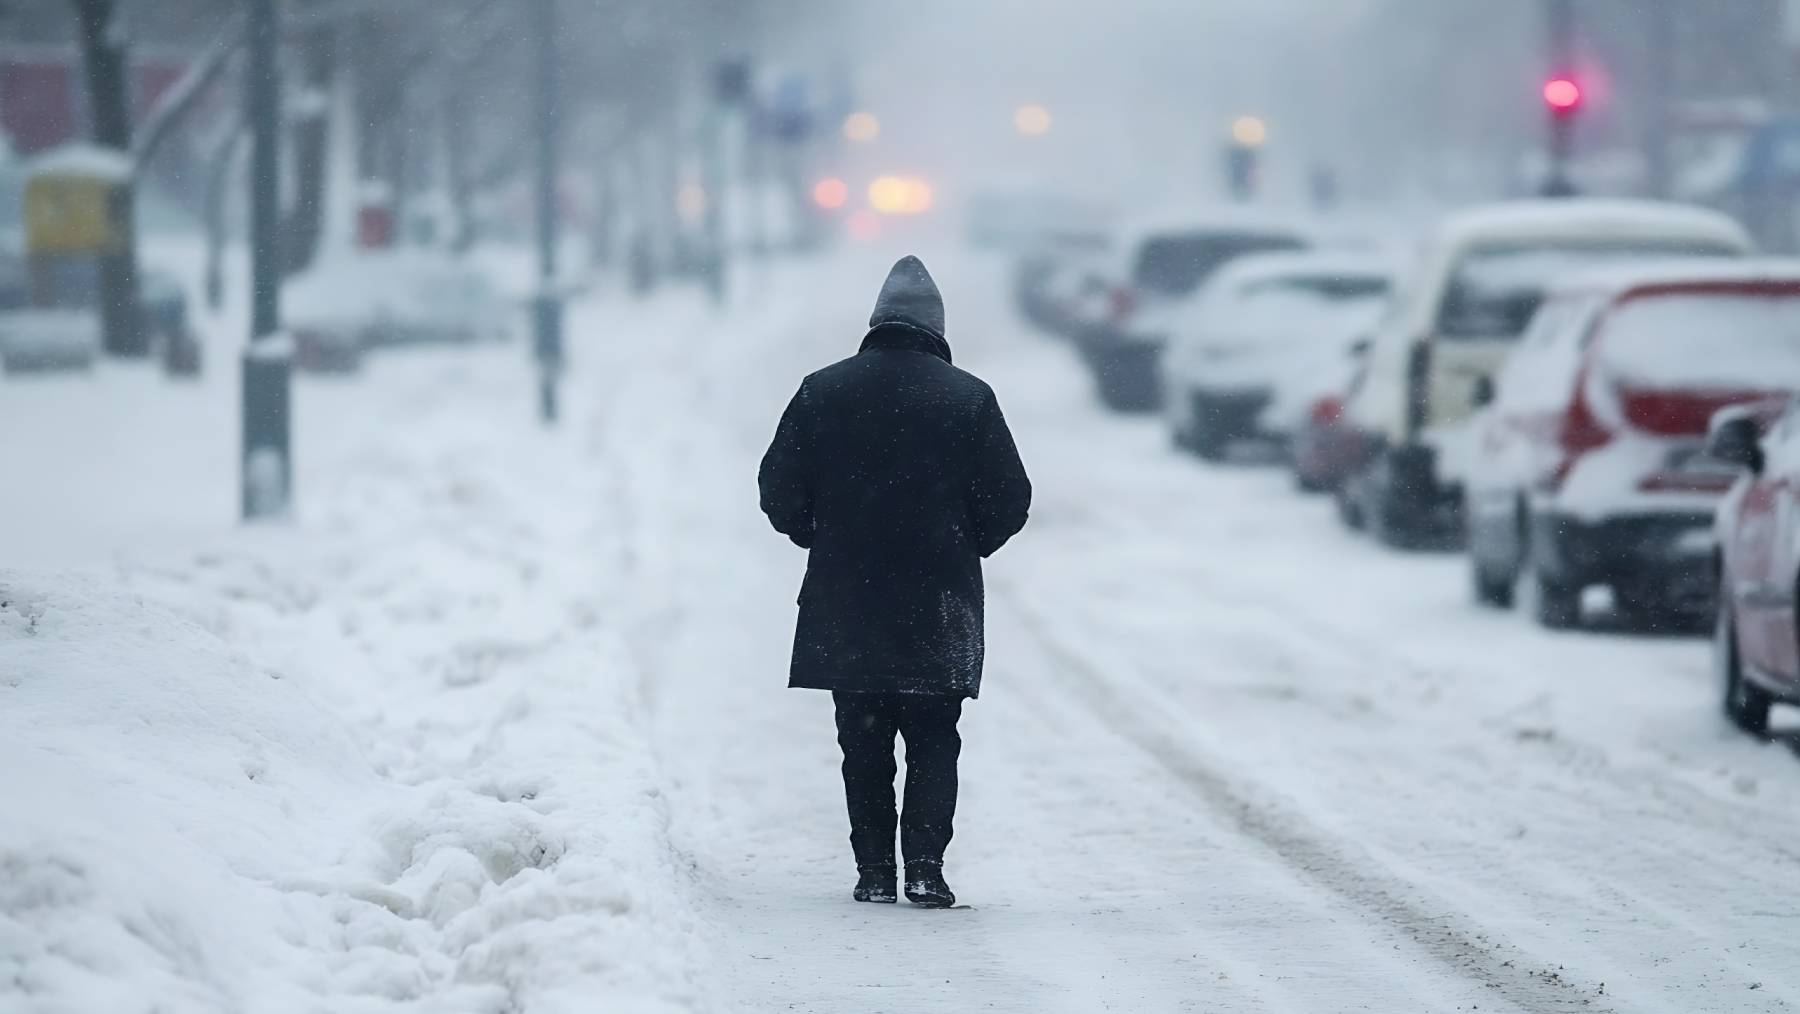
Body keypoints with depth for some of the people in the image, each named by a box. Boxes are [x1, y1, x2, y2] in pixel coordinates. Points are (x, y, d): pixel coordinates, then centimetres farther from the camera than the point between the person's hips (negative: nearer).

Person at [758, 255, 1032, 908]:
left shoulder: (822, 391, 0)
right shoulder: (969, 399, -3)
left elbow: (779, 493, 2)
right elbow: (1010, 503, -1)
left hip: (845, 609, 1)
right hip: (940, 610, -1)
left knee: (864, 746, 10)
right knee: (934, 743, 6)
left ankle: (874, 871, 7)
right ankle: (925, 866, -7)